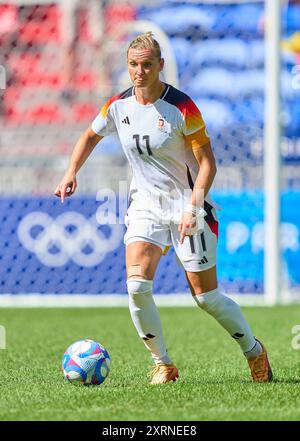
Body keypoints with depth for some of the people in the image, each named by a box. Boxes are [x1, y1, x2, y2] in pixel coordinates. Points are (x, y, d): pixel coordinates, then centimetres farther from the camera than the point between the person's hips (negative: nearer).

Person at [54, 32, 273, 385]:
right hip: (145, 206, 4)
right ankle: (162, 364, -1)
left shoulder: (182, 108, -16)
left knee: (206, 297, -1)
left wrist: (192, 207, -24)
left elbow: (207, 161, -13)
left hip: (187, 207, -4)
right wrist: (71, 172, 3)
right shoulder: (118, 107, -2)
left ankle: (254, 352, 23)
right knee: (136, 285, -18)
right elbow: (91, 136, 18)